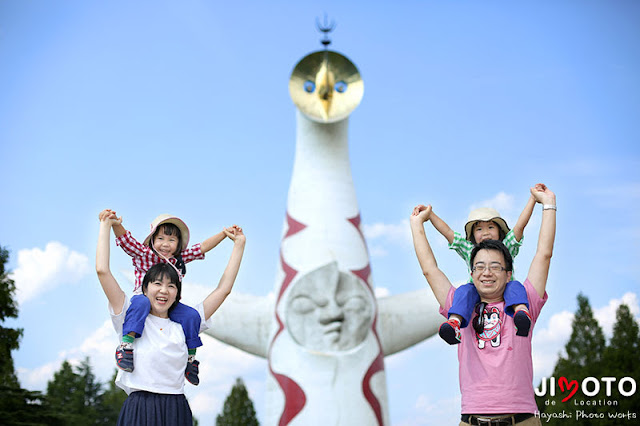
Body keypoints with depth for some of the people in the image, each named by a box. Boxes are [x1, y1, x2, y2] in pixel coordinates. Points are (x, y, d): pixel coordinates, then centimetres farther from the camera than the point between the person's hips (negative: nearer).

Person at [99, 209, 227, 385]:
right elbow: (126, 240, -15)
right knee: (142, 302, -38)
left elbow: (202, 247, 15)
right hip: (144, 298, -4)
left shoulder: (180, 259, 11)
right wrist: (114, 222, -32)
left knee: (191, 315, -16)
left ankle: (190, 357, 2)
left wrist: (224, 234, 11)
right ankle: (125, 346, -39)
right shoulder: (144, 255, -2)